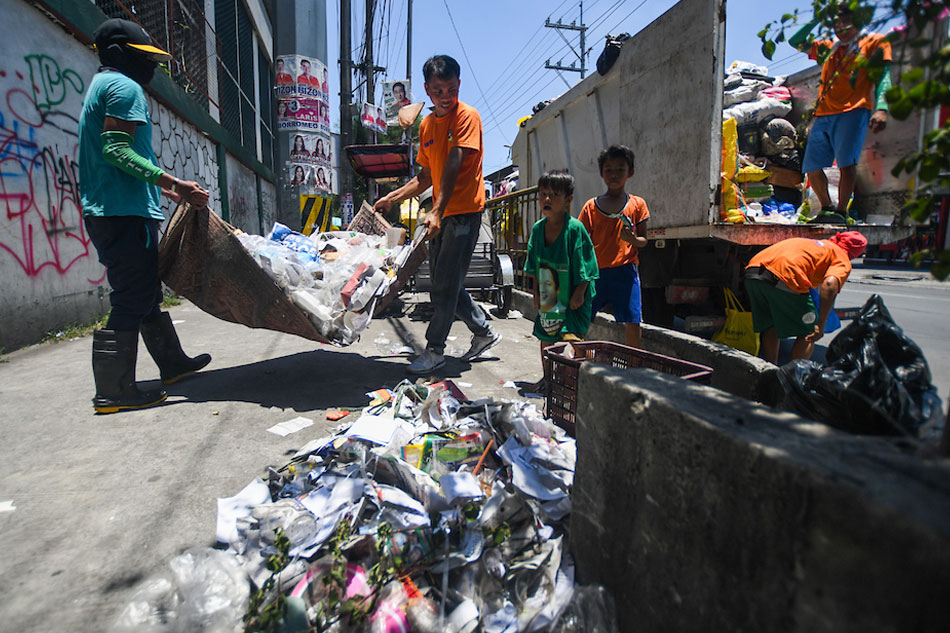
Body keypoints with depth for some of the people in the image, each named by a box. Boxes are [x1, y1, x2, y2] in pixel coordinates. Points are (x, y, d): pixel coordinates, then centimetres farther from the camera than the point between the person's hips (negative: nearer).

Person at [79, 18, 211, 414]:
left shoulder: (101, 86, 26)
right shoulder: (125, 87, -5)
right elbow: (116, 150, -19)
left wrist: (164, 190, 27)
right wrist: (173, 183, -24)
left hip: (107, 211, 11)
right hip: (125, 213, -11)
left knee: (147, 292, 15)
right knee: (132, 299, -9)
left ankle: (173, 363, 26)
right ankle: (113, 391, -5)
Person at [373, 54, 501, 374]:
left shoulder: (467, 116, -9)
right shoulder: (426, 125, 13)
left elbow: (454, 167, -21)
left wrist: (436, 211, -30)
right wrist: (391, 198, 15)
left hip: (464, 212, -8)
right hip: (441, 215, 8)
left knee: (446, 284, -7)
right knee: (443, 283, 11)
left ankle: (435, 349, 5)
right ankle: (484, 332, 25)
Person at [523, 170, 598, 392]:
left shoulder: (575, 228, -17)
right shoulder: (537, 228, 1)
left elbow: (583, 266, -14)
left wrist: (579, 293, -15)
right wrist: (537, 293, 8)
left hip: (572, 299, -6)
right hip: (548, 298, 6)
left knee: (570, 338, -13)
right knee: (545, 336, 15)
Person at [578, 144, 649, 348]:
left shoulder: (637, 204, 7)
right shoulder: (592, 206, 8)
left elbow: (643, 240, 8)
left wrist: (633, 239, -15)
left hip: (625, 270, -1)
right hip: (596, 271, 1)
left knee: (632, 323, -4)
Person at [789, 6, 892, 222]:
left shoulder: (875, 42, 14)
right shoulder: (828, 48, 28)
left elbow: (883, 75, 1)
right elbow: (795, 42, 31)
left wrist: (881, 108, -16)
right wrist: (816, 19, 21)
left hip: (854, 110, -5)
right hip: (824, 114, 5)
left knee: (847, 161, -22)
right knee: (812, 166, -4)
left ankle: (841, 212, -20)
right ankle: (826, 209, 11)